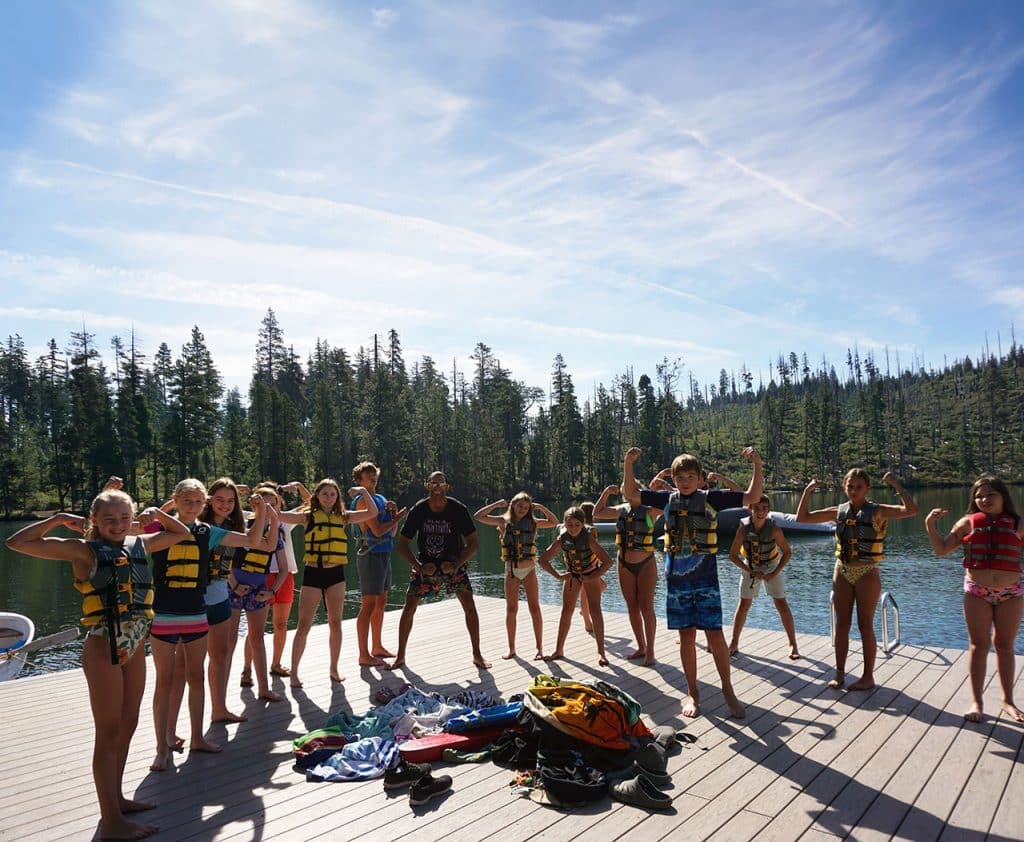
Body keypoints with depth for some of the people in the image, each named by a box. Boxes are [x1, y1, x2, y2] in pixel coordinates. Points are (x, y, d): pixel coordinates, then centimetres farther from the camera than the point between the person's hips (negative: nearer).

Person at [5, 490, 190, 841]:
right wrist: (59, 520, -9)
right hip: (103, 648, -6)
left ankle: (116, 797, 33)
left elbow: (181, 533, 23)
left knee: (128, 725, 16)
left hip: (135, 645, 6)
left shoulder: (140, 544, 6)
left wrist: (157, 513, 10)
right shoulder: (84, 550, -8)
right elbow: (17, 542, -12)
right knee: (109, 732, 1)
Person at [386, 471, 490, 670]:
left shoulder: (458, 509, -14)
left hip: (453, 565, -1)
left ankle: (477, 655, 6)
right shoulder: (418, 510, -12)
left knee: (470, 607, -10)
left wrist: (457, 565, -19)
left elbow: (473, 541, -8)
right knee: (408, 608, -5)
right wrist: (419, 566, -17)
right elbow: (402, 544, -5)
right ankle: (400, 657, 12)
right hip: (426, 565, 1)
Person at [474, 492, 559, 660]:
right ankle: (511, 649, 18)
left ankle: (539, 648, 8)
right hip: (511, 570, 0)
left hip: (529, 570, 0)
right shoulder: (504, 521, -3)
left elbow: (554, 522, -4)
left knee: (535, 609, 0)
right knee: (511, 610, 7)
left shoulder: (532, 522, -1)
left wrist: (541, 508, -10)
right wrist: (496, 505, -11)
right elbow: (477, 517, -9)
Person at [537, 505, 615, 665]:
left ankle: (601, 652, -7)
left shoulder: (588, 538, -32)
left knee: (595, 610, -11)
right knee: (566, 611, 6)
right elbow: (542, 560, -15)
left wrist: (593, 577, -27)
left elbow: (607, 561, -33)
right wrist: (558, 576, -17)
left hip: (590, 574, -3)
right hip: (572, 574, 3)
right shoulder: (562, 539, -24)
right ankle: (559, 650, 16)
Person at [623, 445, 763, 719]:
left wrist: (757, 465, -15)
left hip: (705, 579, -2)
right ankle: (692, 693, 20)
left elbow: (752, 497, -3)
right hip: (676, 579, 2)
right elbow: (631, 495, 7)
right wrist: (628, 464, -5)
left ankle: (728, 690, 17)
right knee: (686, 636, 8)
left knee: (715, 634, -1)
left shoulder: (711, 498, -2)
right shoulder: (668, 499, 4)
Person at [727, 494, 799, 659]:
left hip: (771, 567, -1)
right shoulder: (743, 528, -26)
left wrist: (774, 573, -19)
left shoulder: (774, 529, -27)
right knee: (744, 604, 4)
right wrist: (750, 571, -19)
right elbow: (733, 555, -16)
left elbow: (787, 552, -15)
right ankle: (734, 643, 14)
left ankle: (793, 645, 7)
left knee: (782, 604, -4)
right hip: (750, 567, 1)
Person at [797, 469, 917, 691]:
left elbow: (911, 510, -23)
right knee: (842, 625, 9)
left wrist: (896, 485, -24)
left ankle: (868, 676, 15)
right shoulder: (839, 511, 4)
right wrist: (807, 491, -2)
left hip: (866, 574, -4)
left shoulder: (877, 511, -8)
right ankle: (839, 673, 18)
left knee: (865, 626, 4)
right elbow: (802, 517, 7)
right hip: (842, 572, 4)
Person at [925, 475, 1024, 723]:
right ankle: (976, 702, 10)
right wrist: (930, 525, -6)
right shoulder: (968, 522, 2)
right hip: (977, 592, -1)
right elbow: (942, 550, 6)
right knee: (979, 646, 4)